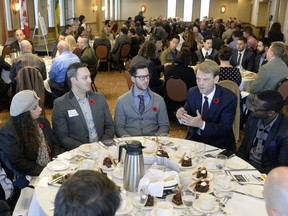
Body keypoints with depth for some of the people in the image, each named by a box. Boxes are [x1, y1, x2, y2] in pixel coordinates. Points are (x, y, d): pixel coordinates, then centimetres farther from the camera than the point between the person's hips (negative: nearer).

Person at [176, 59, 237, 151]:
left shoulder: (229, 98, -14)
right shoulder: (192, 93, -1)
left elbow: (225, 129, -17)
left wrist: (201, 124, -33)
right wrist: (181, 115, -19)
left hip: (218, 143, -3)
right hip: (194, 138, 4)